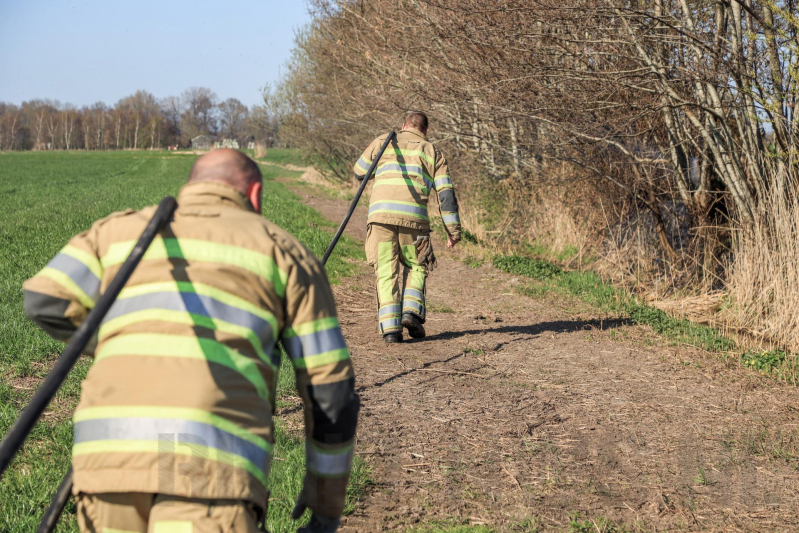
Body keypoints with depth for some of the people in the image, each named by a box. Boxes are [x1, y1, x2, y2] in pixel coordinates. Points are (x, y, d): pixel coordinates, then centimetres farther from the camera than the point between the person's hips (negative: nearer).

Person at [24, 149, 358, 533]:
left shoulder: (122, 229, 25)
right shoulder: (283, 251, 19)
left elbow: (45, 302, 13)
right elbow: (330, 386, 16)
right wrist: (327, 499, 26)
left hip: (108, 450, 3)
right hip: (211, 461, -3)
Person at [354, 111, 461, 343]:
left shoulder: (382, 142, 18)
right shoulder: (433, 152, 18)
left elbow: (359, 173, 26)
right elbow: (446, 193, 10)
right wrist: (453, 229, 9)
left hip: (380, 214, 0)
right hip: (413, 217, 0)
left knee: (387, 271, 6)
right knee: (416, 267, 18)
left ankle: (389, 326, -4)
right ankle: (412, 311, -3)